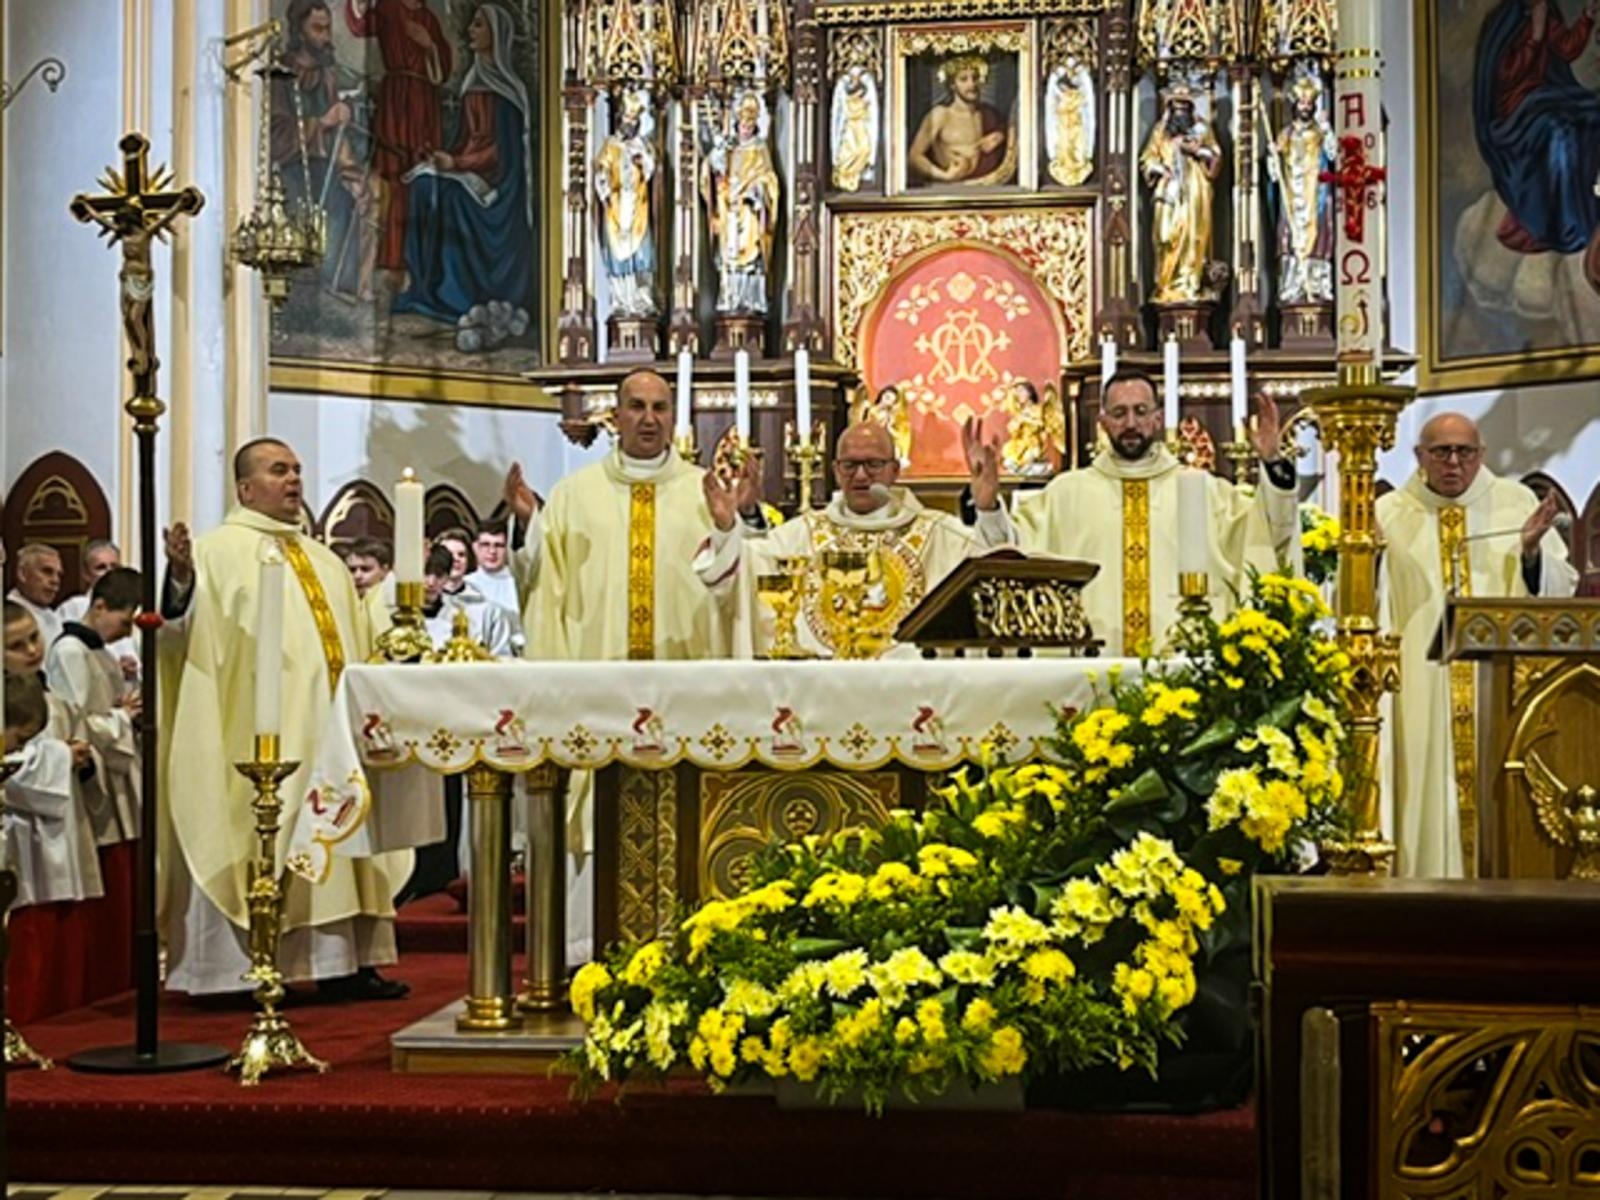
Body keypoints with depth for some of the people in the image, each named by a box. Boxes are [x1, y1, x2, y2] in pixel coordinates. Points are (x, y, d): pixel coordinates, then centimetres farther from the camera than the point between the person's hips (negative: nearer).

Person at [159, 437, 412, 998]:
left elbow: (356, 648, 28)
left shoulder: (325, 561, 22)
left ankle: (340, 962, 6)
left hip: (330, 727, 7)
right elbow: (187, 630, -15)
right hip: (260, 730, -7)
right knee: (263, 841, -8)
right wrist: (181, 580, -32)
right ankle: (251, 969, -4)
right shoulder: (220, 552, -1)